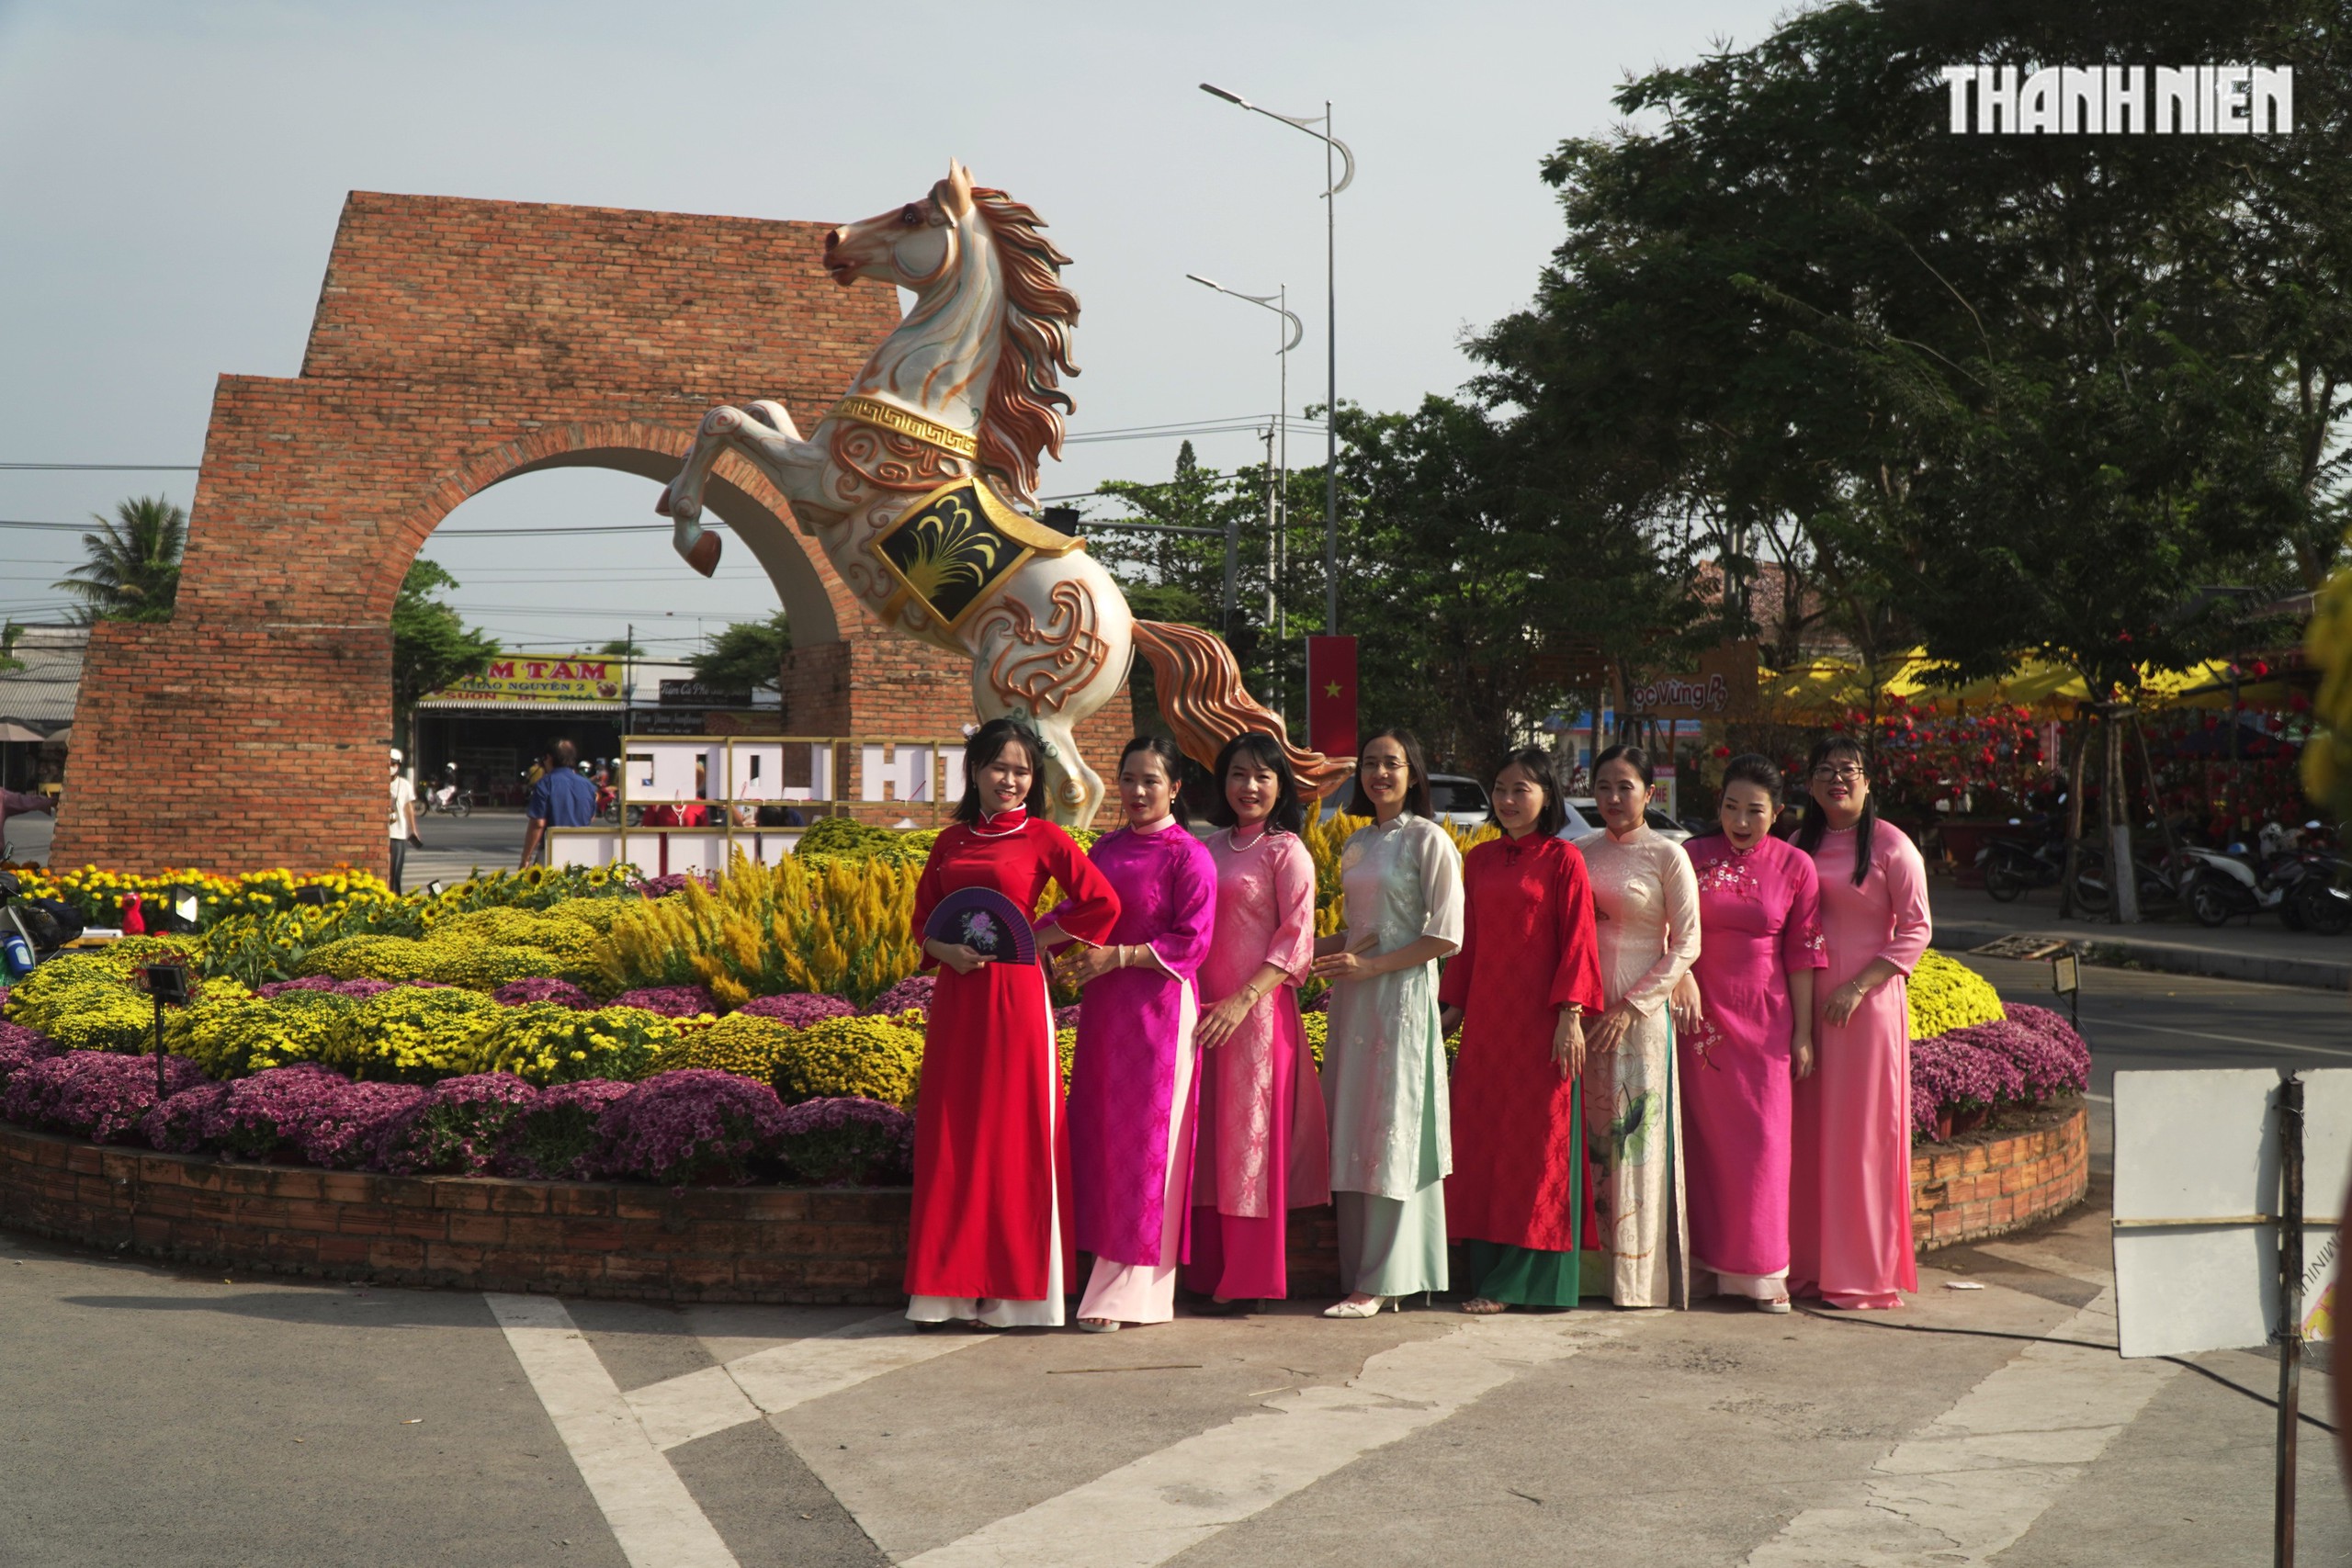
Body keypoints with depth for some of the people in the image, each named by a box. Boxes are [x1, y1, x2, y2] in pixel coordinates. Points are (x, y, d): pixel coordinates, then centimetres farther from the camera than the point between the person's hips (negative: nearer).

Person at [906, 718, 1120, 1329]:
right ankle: (956, 1286, 12)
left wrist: (1031, 939, -6)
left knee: (1014, 1135, -1)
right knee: (951, 1137, 5)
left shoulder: (1044, 838, 0)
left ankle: (1012, 1289, 6)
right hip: (956, 998, 4)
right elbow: (922, 918, 15)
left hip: (1015, 997, -4)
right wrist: (947, 951, -6)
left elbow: (1103, 904, -7)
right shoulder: (949, 841, 12)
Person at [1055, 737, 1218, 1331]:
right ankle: (1108, 1276, 14)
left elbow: (1192, 942, -12)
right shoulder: (1105, 848, 14)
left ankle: (1128, 1292, 2)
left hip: (1158, 1010, -7)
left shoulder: (1189, 855, -6)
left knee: (1145, 1142, -3)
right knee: (1097, 1136, 6)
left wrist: (1115, 957, -17)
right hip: (1102, 1008, 7)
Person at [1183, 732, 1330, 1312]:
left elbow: (1296, 940, -9)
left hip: (1257, 1012, -6)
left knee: (1249, 1136, -3)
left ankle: (1247, 1279, 4)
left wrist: (1243, 1000, -19)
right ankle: (1209, 1269, 15)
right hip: (1204, 1013, 6)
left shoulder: (1287, 851, -3)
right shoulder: (1210, 849, 14)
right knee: (1208, 1139, 8)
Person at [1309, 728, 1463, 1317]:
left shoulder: (1429, 841, -5)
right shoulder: (1356, 844, 15)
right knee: (1353, 1132, 5)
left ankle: (1381, 1281, -3)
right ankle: (1359, 1267, 10)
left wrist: (1371, 966, -14)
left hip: (1403, 996, -7)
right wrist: (1315, 949, 2)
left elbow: (1446, 936, -11)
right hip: (1353, 1001, 7)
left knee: (1390, 1133, -6)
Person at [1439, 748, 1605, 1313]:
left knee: (1537, 1143, -2)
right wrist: (1450, 1007, 13)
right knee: (1481, 1143, 5)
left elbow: (1576, 940, -7)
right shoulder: (1478, 861, 12)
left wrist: (1570, 1015, -14)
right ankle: (1487, 1272, 11)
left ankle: (1517, 1281, 1)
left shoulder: (1563, 860, -3)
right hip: (1485, 1021, 5)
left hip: (1540, 1022, -5)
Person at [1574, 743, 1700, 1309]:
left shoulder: (1667, 856, -2)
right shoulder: (1579, 852, 11)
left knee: (1636, 1137, -3)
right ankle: (1594, 1269, 8)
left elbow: (1686, 944, -5)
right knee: (1589, 1139, 3)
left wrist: (1630, 1007, -12)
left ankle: (1639, 1276, 2)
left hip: (1640, 1014, -4)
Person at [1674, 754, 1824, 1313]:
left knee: (1763, 1137, -3)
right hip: (1700, 1011, 1)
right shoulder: (1692, 857, 4)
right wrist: (1683, 978, -18)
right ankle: (1715, 1258, 10)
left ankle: (1762, 1268, 3)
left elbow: (1802, 953, 2)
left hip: (1764, 1016, -1)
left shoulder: (1794, 865, 1)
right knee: (1709, 1133, 3)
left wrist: (1803, 1032, 0)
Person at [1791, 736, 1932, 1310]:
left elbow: (1916, 929, -7)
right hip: (1806, 1003, 5)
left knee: (1861, 1131, -2)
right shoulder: (1801, 846, 12)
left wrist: (1858, 987, -15)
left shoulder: (1891, 846, -4)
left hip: (1867, 1004, -5)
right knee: (1809, 1132, 5)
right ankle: (1810, 1263, 13)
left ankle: (1863, 1272, 6)